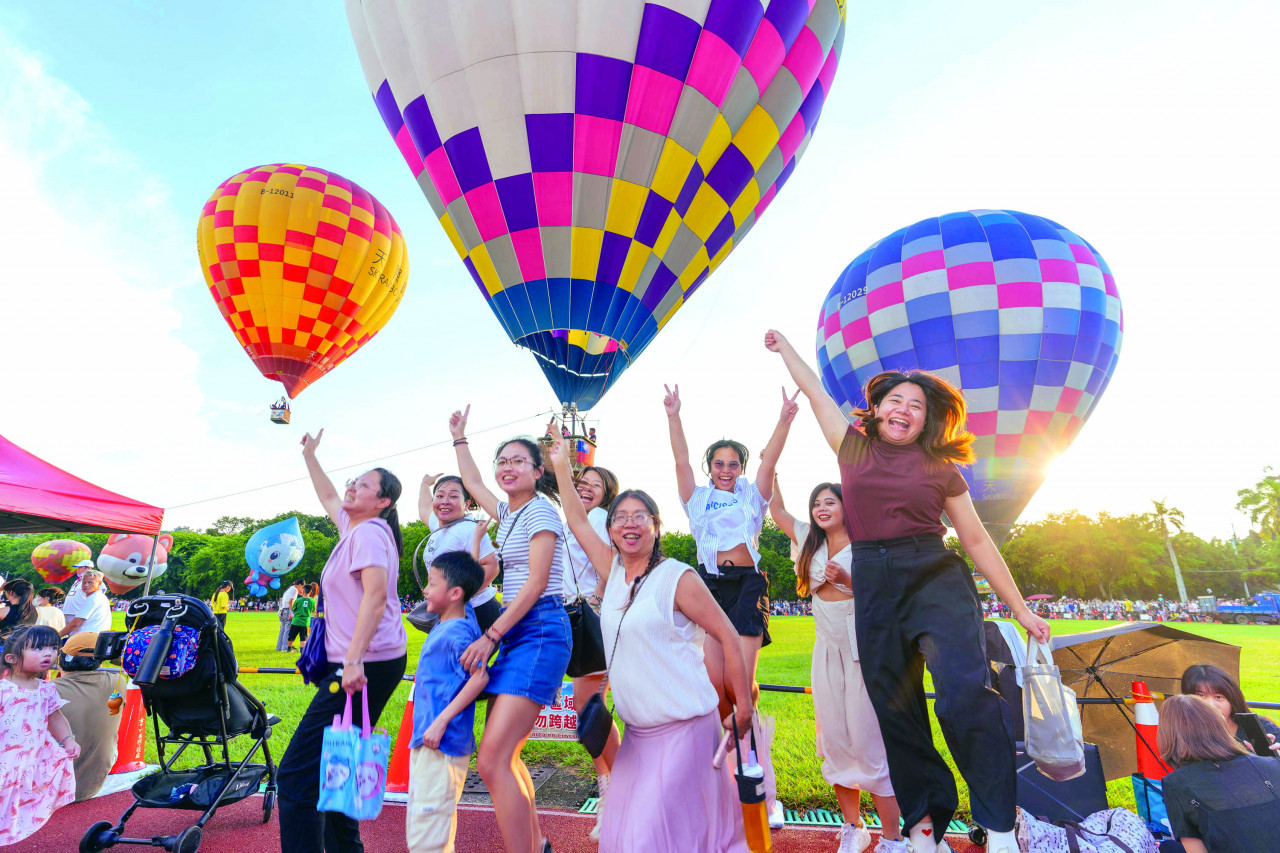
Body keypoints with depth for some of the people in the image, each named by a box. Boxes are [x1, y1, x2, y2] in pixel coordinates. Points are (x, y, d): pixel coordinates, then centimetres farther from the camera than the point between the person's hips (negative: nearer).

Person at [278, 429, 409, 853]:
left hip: (368, 664, -10)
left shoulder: (369, 532, -13)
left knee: (297, 773, -8)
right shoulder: (354, 526, 15)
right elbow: (328, 497, 36)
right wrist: (309, 455, 40)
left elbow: (375, 595, -25)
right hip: (365, 663, 10)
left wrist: (353, 660, -31)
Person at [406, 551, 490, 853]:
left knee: (426, 828, -4)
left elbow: (479, 677, -29)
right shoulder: (445, 624, 7)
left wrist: (441, 722, -27)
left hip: (441, 743, -10)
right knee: (418, 818, 21)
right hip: (425, 739, 10)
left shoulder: (457, 633, -20)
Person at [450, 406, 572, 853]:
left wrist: (490, 636, -15)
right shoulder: (508, 511, 16)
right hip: (514, 632, 9)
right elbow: (472, 482, 34)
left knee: (492, 761, -14)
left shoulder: (541, 510, -9)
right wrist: (459, 437, 39)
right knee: (504, 755, 15)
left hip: (540, 632, -9)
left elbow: (536, 584, -15)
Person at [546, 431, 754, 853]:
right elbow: (578, 522, 11)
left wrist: (744, 709, -8)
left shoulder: (678, 578, -12)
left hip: (684, 725, -6)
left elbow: (728, 636, -9)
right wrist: (562, 466, 9)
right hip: (637, 728, 7)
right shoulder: (614, 571, 5)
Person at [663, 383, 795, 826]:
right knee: (713, 683, -6)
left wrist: (785, 420, -14)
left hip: (747, 585, -2)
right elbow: (681, 460, 4)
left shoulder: (752, 496, 13)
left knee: (740, 685, -8)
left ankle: (767, 793, 3)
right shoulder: (698, 498, 15)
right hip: (709, 585, 2)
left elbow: (769, 460, 0)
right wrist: (673, 418, -7)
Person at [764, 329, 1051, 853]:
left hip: (936, 577, -1)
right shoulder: (852, 448, 9)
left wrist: (1020, 609, 11)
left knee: (963, 693, -21)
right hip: (874, 587, 2)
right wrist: (784, 347, 32)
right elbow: (815, 390, 20)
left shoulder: (941, 471, 7)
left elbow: (977, 541, 11)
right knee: (894, 709, 7)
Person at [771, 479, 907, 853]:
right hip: (827, 651, 5)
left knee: (868, 743, -4)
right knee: (834, 742, 9)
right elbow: (776, 508, 15)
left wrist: (846, 579, -22)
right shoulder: (810, 541, 9)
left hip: (862, 650, -5)